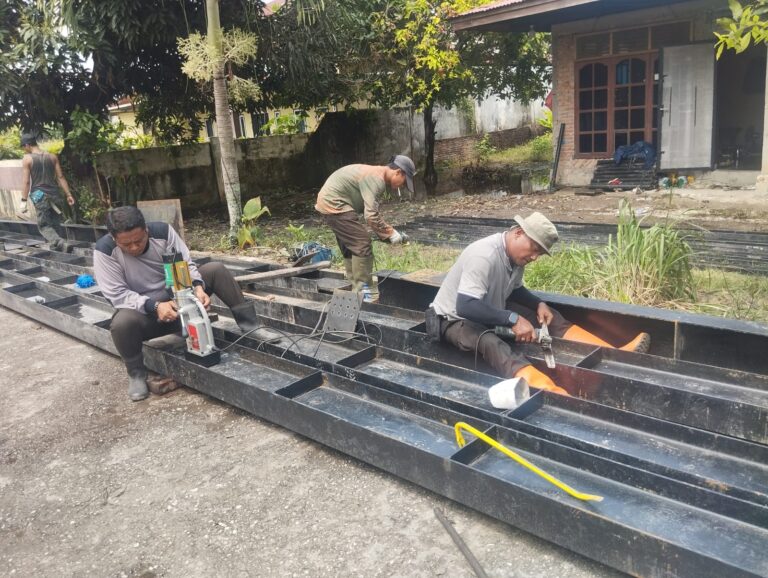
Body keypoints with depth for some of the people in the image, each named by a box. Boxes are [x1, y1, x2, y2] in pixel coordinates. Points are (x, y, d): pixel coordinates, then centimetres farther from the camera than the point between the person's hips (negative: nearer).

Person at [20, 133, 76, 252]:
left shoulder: (27, 159, -6)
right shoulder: (52, 156, 5)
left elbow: (26, 182, -9)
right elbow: (60, 177, 4)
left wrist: (24, 201, -6)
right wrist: (69, 195, 7)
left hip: (39, 195, -4)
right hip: (54, 194, 4)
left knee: (44, 225, 0)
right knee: (55, 224, 15)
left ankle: (61, 243, -22)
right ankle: (55, 245, 22)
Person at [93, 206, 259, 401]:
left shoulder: (162, 231, -14)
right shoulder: (104, 250, -21)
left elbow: (186, 264, -9)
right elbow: (118, 295, -22)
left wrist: (198, 288, -29)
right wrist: (155, 307, -34)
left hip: (178, 296, 3)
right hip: (143, 310, -3)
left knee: (216, 270, -13)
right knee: (122, 323, -37)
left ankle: (248, 323, -6)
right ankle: (136, 373, -10)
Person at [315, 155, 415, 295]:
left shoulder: (375, 174, 13)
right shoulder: (376, 179, -20)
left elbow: (369, 211, 17)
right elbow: (371, 216, -27)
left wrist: (386, 231, 8)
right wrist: (390, 233, -16)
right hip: (334, 204, -11)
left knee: (350, 247, 17)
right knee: (362, 244, -11)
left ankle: (356, 288, 24)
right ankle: (364, 291, -7)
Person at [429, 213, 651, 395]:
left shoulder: (516, 255, -4)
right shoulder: (484, 256, -31)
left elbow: (514, 290, 14)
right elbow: (465, 306, -39)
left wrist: (539, 304, -4)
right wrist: (513, 319, -39)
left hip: (487, 312, 9)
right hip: (454, 319, -9)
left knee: (549, 316, -1)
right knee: (490, 342, -40)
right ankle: (553, 394, -63)